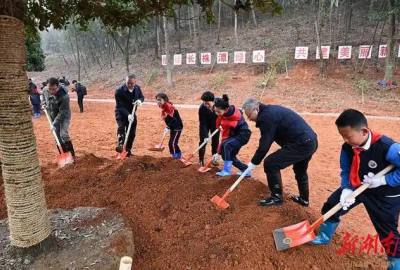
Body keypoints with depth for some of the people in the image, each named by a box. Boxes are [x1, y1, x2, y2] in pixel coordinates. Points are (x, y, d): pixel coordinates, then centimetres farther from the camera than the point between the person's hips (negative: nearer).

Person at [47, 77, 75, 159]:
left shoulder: (64, 96, -32)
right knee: (57, 137, 9)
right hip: (54, 117, 7)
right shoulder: (47, 90, -12)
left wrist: (54, 123, -29)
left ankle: (71, 155, -11)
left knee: (63, 135, -20)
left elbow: (62, 113, -29)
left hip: (64, 117, -7)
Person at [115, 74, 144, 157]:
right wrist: (127, 115, -40)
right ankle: (120, 145, -36)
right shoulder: (119, 91, -24)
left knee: (132, 133, 6)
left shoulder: (137, 88, -8)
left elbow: (142, 97, 9)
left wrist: (140, 100, -17)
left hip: (132, 113, 4)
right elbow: (120, 106, -26)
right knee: (121, 127, -29)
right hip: (121, 113, -4)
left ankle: (128, 150, 19)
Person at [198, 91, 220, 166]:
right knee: (203, 140, -6)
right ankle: (201, 159, 6)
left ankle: (214, 158, 19)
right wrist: (205, 136, -32)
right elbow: (202, 123, -29)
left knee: (215, 141, 5)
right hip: (205, 124, -2)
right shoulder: (202, 108, -34)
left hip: (215, 124, 2)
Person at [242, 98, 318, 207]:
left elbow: (264, 145, -15)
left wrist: (253, 162, -4)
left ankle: (277, 197, 9)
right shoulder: (271, 110, 17)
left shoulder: (266, 117, -15)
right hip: (311, 141, 11)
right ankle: (304, 199, 46)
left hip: (300, 144, -11)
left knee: (270, 164, -4)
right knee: (300, 170, 31)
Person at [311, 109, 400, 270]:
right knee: (331, 206, 7)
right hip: (356, 187, 5)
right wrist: (347, 189, -20)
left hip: (386, 195, -5)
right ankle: (324, 237, 32)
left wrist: (383, 180, -29)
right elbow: (345, 171, -6)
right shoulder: (347, 147, -17)